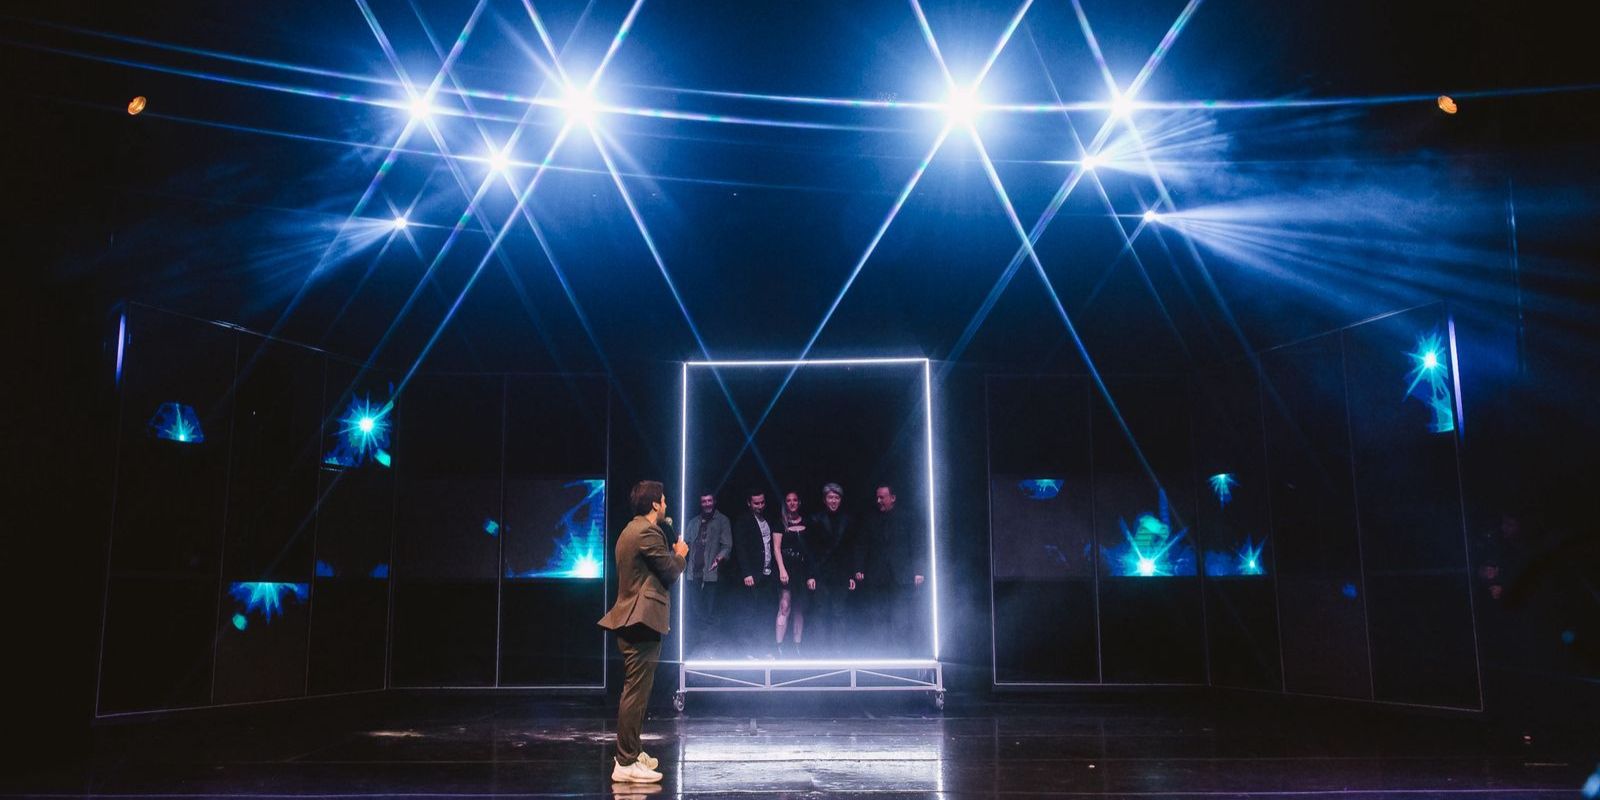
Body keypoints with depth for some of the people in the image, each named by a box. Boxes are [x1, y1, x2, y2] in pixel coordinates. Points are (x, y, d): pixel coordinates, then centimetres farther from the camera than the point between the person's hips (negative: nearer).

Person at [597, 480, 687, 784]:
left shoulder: (631, 530, 18)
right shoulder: (648, 532, -15)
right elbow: (670, 572, -12)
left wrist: (671, 553, 19)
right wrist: (680, 555, 6)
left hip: (631, 620, 11)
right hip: (643, 620, -11)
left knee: (634, 691, 19)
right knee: (636, 692, -9)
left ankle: (631, 752, 28)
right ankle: (626, 764, -8)